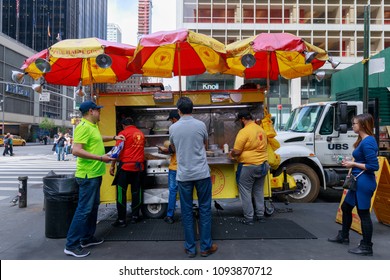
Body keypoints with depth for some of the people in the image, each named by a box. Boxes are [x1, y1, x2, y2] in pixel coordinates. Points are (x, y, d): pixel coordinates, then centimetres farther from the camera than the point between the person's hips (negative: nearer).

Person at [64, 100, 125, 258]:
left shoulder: (93, 126, 13)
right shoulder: (83, 127, -18)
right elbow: (76, 150, -27)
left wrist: (114, 137, 31)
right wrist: (101, 158, -28)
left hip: (95, 174, 10)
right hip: (88, 175, -10)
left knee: (93, 206, 17)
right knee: (84, 209, -5)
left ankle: (87, 238, 30)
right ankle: (71, 245, 6)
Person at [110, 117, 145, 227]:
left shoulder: (123, 133, -3)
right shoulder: (141, 134, 12)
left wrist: (112, 166, -4)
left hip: (125, 166, -5)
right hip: (139, 166, 5)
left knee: (121, 192, 1)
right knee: (136, 191, 12)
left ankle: (121, 220, 3)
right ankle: (135, 216, 19)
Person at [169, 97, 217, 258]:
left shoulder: (173, 128, -1)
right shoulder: (201, 125, -4)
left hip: (183, 175, 1)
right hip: (202, 173, -1)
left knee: (187, 212, 9)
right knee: (205, 209, 9)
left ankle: (190, 248, 17)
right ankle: (206, 247, 16)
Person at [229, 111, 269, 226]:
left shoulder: (244, 132, -17)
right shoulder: (261, 130, 7)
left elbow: (236, 152, -18)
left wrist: (231, 154, 3)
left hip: (248, 166, -7)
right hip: (262, 165, 8)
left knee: (246, 192, 5)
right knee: (259, 191, 18)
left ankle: (248, 218, 11)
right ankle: (260, 215, 27)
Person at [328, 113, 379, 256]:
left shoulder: (368, 142, -20)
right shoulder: (363, 140, 10)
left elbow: (374, 166, -24)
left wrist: (354, 164, -16)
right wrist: (350, 162, 7)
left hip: (364, 183, -11)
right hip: (358, 182, 11)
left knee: (363, 214, 2)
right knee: (346, 207, 21)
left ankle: (366, 247, 17)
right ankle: (343, 236, 38)